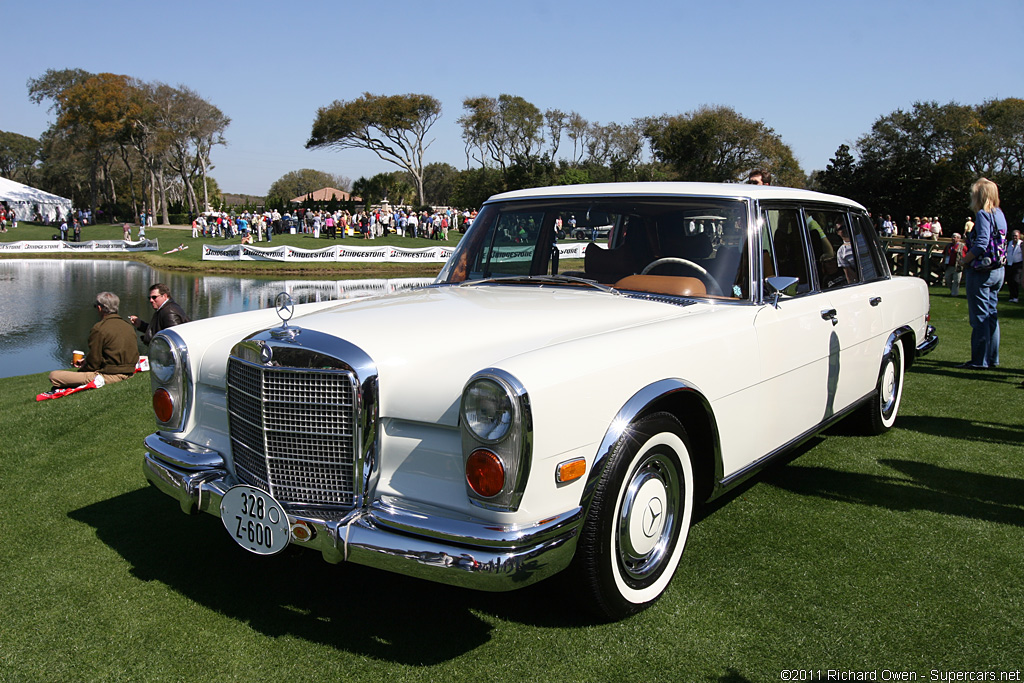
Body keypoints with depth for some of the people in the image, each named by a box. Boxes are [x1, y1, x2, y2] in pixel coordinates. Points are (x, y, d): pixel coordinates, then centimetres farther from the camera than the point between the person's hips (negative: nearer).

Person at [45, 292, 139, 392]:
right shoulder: (128, 326, 10)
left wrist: (82, 368, 12)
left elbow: (93, 364, -12)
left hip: (109, 376, -9)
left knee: (54, 376, -5)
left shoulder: (99, 329, -14)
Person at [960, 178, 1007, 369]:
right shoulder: (999, 214, 11)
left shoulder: (983, 214, -14)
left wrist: (965, 260, -11)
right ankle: (992, 358, 21)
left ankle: (980, 360, 1)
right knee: (991, 315, 15)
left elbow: (982, 243, -24)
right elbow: (998, 242, 12)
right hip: (998, 270, 9)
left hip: (982, 271, -9)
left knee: (979, 317, -3)